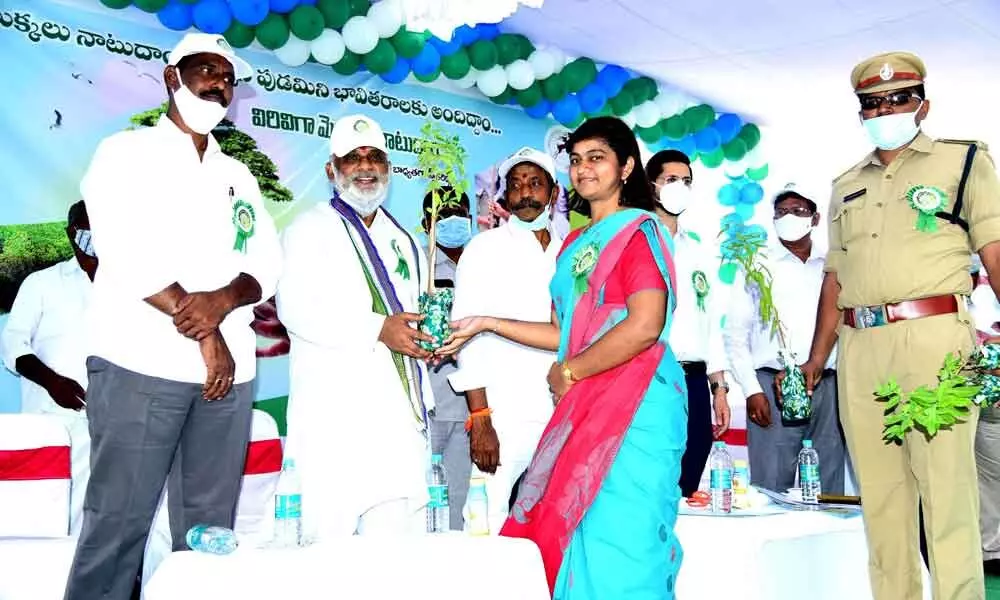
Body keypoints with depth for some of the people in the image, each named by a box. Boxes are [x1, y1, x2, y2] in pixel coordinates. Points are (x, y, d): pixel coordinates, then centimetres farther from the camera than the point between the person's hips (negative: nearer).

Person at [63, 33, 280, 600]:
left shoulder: (240, 177, 20)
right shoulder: (127, 152, 5)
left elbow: (268, 264, 10)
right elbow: (126, 253, -9)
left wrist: (223, 300, -12)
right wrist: (204, 334, -12)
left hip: (229, 370, 5)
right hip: (143, 363, -4)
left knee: (210, 530, 5)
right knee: (119, 524, -4)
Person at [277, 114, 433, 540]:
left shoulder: (402, 240, 23)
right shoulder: (311, 229, 3)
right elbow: (296, 308, -12)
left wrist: (431, 336, 10)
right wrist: (378, 329, -19)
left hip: (401, 410, 6)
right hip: (336, 412, -6)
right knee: (332, 536, -7)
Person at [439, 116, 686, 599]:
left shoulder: (639, 231, -5)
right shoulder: (576, 244, 18)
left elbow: (645, 326, -18)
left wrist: (568, 372, -9)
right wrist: (485, 323, 13)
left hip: (633, 405, -7)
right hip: (585, 407, 8)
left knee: (620, 543, -4)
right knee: (579, 537, 8)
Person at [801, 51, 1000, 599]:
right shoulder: (846, 186, 22)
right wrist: (816, 359, 16)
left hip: (934, 338, -4)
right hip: (859, 351, 5)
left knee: (946, 488, -6)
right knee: (880, 493, 7)